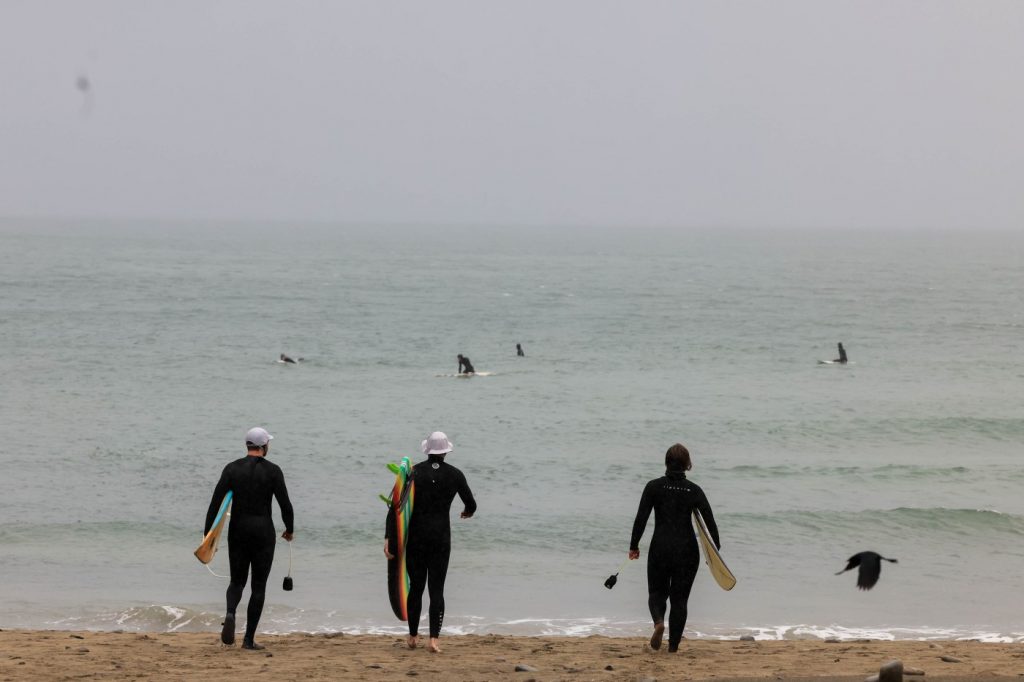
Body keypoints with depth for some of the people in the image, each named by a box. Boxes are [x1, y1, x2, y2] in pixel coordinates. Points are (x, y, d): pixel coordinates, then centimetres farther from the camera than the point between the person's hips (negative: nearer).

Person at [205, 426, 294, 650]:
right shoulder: (273, 470, -6)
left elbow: (216, 501, -5)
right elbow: (285, 503, -5)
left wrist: (208, 533, -1)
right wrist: (289, 529, 13)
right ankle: (249, 638, 4)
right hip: (263, 531, -2)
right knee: (259, 586, 7)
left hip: (237, 531, 2)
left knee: (237, 581, 15)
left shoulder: (232, 469, 0)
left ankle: (230, 614, -18)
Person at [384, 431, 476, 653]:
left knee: (415, 587, 13)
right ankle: (434, 639, -10)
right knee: (436, 589, 1)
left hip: (415, 537, 0)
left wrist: (388, 537, -10)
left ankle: (413, 636, 22)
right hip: (441, 538, 0)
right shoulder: (454, 475, 0)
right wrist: (467, 512, 36)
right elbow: (471, 505, 11)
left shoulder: (413, 472, -3)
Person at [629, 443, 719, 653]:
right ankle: (673, 646, 7)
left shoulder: (654, 487, -5)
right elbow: (710, 520, 0)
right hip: (687, 550, 1)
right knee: (679, 598, 10)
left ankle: (658, 622, -18)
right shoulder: (694, 490, -2)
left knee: (657, 592, 14)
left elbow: (641, 518, -7)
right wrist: (716, 548, 12)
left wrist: (634, 545, 2)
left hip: (660, 549, -1)